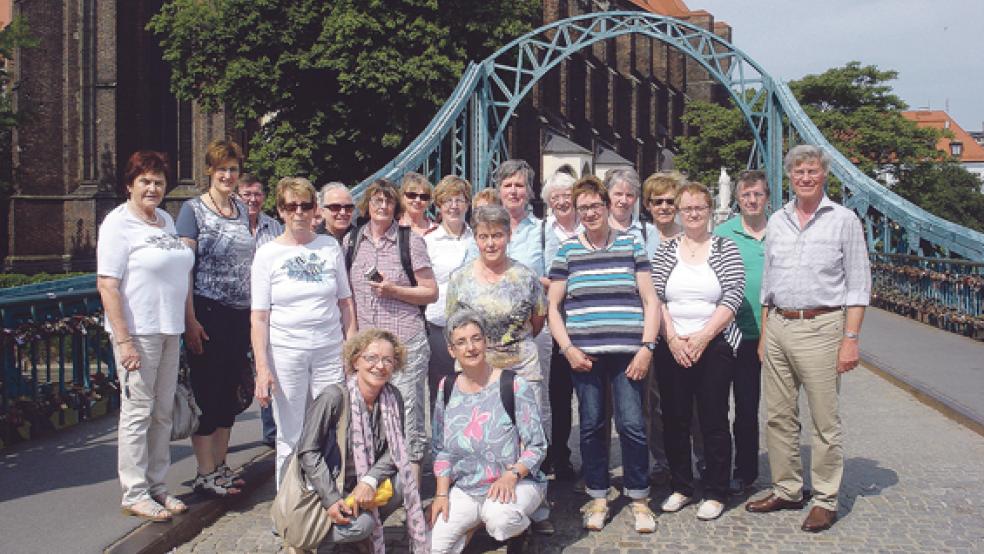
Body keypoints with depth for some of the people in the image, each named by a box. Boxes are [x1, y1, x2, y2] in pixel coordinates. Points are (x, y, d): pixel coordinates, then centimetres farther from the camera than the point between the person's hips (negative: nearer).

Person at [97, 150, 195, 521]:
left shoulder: (166, 220, 13)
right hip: (137, 332, -7)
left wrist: (188, 323, 15)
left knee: (163, 411, 12)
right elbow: (107, 285, -13)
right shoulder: (118, 223, -8)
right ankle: (134, 494, 9)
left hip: (170, 330, 7)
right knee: (138, 411, -1)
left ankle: (156, 485, 23)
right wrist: (123, 340, -18)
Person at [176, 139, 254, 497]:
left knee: (230, 391, 12)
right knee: (207, 391, -1)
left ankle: (220, 465, 24)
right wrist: (190, 321, -16)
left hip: (241, 314, 6)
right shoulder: (193, 209, -5)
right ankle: (205, 474, 9)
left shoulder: (241, 209, 13)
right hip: (208, 312, -6)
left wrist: (255, 312, 15)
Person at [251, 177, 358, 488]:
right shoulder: (267, 254, 2)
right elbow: (259, 317, -1)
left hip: (330, 350, 2)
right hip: (285, 352, -2)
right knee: (290, 438, 4)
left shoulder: (330, 247, 8)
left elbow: (346, 303, 13)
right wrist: (262, 368, -8)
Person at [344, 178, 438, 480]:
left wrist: (394, 290, -12)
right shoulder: (351, 240, 11)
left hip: (406, 341, -3)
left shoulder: (411, 241, 2)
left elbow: (431, 292, 2)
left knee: (408, 411, -2)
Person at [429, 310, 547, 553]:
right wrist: (442, 493, -3)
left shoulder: (514, 386, -11)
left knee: (499, 518, -36)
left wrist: (511, 475, -25)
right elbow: (441, 449, 8)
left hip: (517, 482, -4)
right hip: (465, 489, 4)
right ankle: (475, 521, 16)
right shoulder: (447, 388, 3)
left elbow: (537, 447, -9)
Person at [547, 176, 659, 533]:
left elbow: (650, 300, 5)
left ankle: (639, 499, 13)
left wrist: (647, 347, -4)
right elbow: (553, 306, 9)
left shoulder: (631, 245, 7)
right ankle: (597, 498, 21)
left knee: (632, 424, -4)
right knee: (591, 426, 7)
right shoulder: (567, 251, 8)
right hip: (583, 354, 1)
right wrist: (568, 348, -3)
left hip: (628, 352, -1)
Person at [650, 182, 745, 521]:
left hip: (714, 347, -2)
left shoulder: (725, 249, 2)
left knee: (714, 421, 1)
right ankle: (681, 487, 22)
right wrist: (672, 338, -10)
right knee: (674, 420, 7)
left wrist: (702, 337, -13)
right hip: (672, 348, 2)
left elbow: (733, 297, -6)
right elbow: (654, 298, 2)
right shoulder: (665, 251, 8)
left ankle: (715, 493, 14)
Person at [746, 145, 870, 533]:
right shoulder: (776, 222, 12)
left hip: (820, 327, -5)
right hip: (778, 326, 5)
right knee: (778, 416, 10)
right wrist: (764, 335, 13)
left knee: (825, 421, 1)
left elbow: (858, 286, -3)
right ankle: (786, 490, 23)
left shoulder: (843, 220, -1)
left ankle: (826, 500, 13)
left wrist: (851, 339, -10)